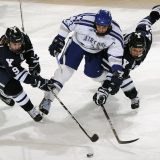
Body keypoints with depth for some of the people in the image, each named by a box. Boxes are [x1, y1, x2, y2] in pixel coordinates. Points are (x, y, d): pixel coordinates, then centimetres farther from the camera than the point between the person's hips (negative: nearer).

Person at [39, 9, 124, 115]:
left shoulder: (115, 35, -32)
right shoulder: (84, 20, -37)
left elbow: (116, 55, -23)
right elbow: (66, 24, -20)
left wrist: (116, 73, -31)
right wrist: (59, 40, -18)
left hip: (97, 51, 1)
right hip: (78, 44, -1)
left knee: (93, 73, -4)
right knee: (66, 68, -13)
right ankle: (48, 98, -11)